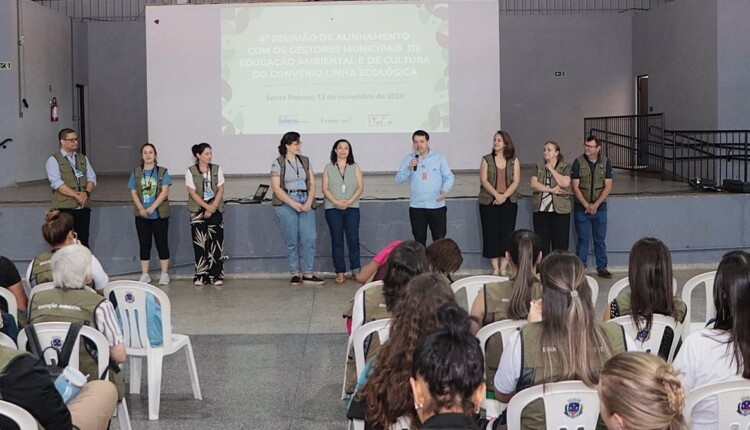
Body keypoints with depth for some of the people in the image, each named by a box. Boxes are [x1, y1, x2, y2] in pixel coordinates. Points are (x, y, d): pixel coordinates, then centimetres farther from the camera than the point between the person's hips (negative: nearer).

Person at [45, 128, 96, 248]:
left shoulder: (83, 159, 17)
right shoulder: (54, 160, -1)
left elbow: (92, 178, 10)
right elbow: (57, 183, -13)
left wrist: (86, 193, -10)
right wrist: (76, 195, -18)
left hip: (83, 207, 5)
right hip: (65, 208, -5)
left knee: (83, 242, 7)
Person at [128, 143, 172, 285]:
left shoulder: (162, 172, 0)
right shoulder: (136, 173, 7)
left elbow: (164, 191, -9)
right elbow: (133, 193, 3)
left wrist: (152, 207, -19)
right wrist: (141, 208, -13)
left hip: (159, 214, -2)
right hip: (142, 215, 2)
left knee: (162, 244, 1)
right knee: (144, 244, 7)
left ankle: (164, 274, 7)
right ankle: (145, 275, 13)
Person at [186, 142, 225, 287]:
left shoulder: (217, 169, 5)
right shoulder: (190, 171, -2)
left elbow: (220, 190, 1)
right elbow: (192, 193, -7)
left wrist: (212, 208, -9)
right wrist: (207, 207, -13)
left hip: (216, 210, 2)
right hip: (197, 211, -1)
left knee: (216, 242, -2)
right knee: (200, 244, -1)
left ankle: (217, 275, 3)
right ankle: (201, 276, 5)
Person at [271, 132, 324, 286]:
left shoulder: (305, 161, 12)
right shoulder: (278, 163, 0)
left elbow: (312, 184, 9)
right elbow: (276, 188, -6)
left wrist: (309, 203, -7)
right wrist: (294, 204, -13)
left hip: (306, 203, 3)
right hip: (286, 204, -3)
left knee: (309, 238, -6)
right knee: (292, 241, 0)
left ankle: (307, 274, 0)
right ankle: (295, 274, 10)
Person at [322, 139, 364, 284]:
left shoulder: (355, 167, 8)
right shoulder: (328, 168, 8)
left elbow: (360, 187, 1)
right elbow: (325, 189, 1)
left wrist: (349, 202, -12)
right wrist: (336, 202, -13)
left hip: (352, 208, 0)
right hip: (333, 209, 0)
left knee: (353, 240, -5)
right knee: (337, 241, 1)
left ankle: (355, 271, 2)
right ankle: (340, 272, 4)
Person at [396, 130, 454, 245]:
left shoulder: (439, 157, 4)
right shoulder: (408, 159, 6)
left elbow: (448, 176, 2)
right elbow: (399, 180, 1)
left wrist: (445, 190, -17)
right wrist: (409, 168, -15)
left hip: (437, 206, -1)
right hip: (416, 207, 1)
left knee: (439, 240, 2)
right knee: (419, 241, 7)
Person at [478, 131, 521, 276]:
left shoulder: (514, 160, 6)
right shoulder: (486, 159, 5)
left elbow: (516, 181, -1)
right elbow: (484, 180, -4)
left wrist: (504, 196, -14)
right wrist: (497, 195, -16)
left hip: (509, 202, 0)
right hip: (488, 202, 0)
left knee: (506, 234, -1)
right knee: (491, 234, -2)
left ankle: (503, 269, 4)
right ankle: (495, 269, 4)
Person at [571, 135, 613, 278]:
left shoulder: (606, 163, -1)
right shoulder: (578, 162, -5)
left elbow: (608, 187, -3)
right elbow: (575, 187, -6)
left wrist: (595, 205, -12)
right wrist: (586, 205, -13)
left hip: (600, 207, 1)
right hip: (581, 208, -1)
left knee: (600, 239, 7)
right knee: (583, 239, 1)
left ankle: (602, 267, 16)